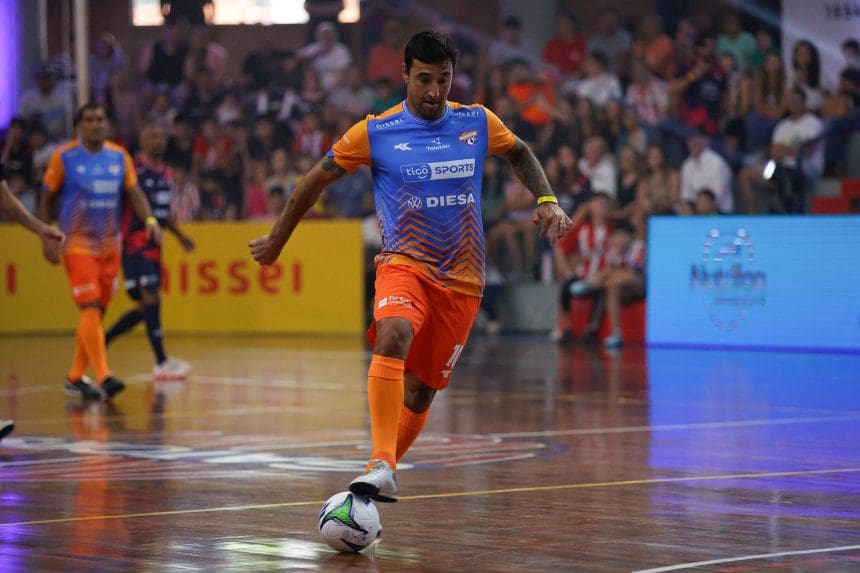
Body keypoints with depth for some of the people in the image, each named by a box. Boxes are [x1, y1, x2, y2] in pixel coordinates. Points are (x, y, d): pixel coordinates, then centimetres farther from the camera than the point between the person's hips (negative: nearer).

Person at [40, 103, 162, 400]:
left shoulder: (119, 156, 5)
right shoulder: (64, 157, -6)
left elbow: (134, 192, 2)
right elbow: (47, 200, 0)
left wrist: (150, 220, -16)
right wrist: (47, 239, -8)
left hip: (110, 244, 5)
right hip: (78, 244, -5)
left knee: (98, 311, 9)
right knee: (90, 308, -15)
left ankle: (76, 376, 20)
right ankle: (103, 376, -20)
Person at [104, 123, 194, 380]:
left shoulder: (167, 174, 14)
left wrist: (179, 235, 18)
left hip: (154, 246, 8)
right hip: (134, 244, -8)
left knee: (144, 308, 9)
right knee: (151, 300, -13)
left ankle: (101, 341, 24)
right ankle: (161, 363, -12)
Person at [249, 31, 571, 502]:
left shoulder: (478, 122, 2)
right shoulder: (375, 132, -5)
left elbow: (519, 153, 22)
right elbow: (317, 178, 6)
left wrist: (547, 201, 8)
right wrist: (277, 240, 12)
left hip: (461, 280, 3)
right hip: (404, 264, -3)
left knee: (420, 391, 5)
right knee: (393, 336, -34)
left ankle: (382, 474, 27)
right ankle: (380, 468, -41)